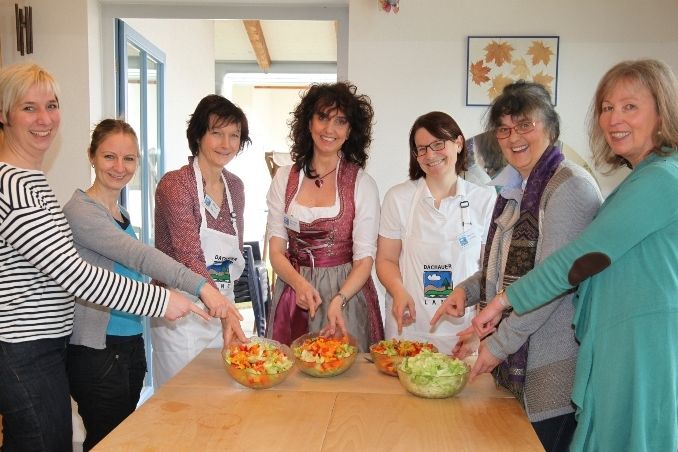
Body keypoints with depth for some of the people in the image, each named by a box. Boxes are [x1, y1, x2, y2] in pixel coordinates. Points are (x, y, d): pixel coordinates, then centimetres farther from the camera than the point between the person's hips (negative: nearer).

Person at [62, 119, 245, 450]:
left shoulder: (120, 211, 12)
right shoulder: (80, 211, -15)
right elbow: (140, 256, -25)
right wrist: (201, 287, -32)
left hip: (131, 344, 8)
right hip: (97, 351, -8)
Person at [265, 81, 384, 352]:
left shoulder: (362, 184, -5)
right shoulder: (284, 179, 3)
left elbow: (364, 259, -8)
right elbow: (276, 250, 1)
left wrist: (338, 301, -25)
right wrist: (300, 283, -19)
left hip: (346, 290, -2)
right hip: (293, 288, 2)